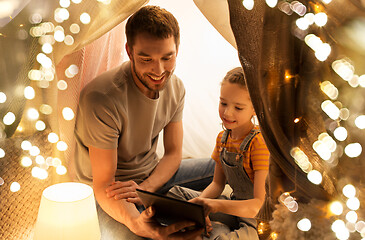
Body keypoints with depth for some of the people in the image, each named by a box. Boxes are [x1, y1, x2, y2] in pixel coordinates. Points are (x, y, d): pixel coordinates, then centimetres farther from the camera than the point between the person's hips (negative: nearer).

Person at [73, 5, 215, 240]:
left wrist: (145, 188, -23)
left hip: (153, 174, 6)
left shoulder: (175, 87, -7)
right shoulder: (100, 98, -30)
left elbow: (174, 153, -2)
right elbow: (103, 184, -26)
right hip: (111, 193, -6)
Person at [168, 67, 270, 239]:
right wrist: (199, 203, -11)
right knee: (175, 193, 3)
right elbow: (217, 183, 10)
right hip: (234, 205, 8)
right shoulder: (222, 138, 3)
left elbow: (259, 204, -27)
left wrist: (217, 205, -40)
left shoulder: (259, 143, -22)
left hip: (257, 218, -7)